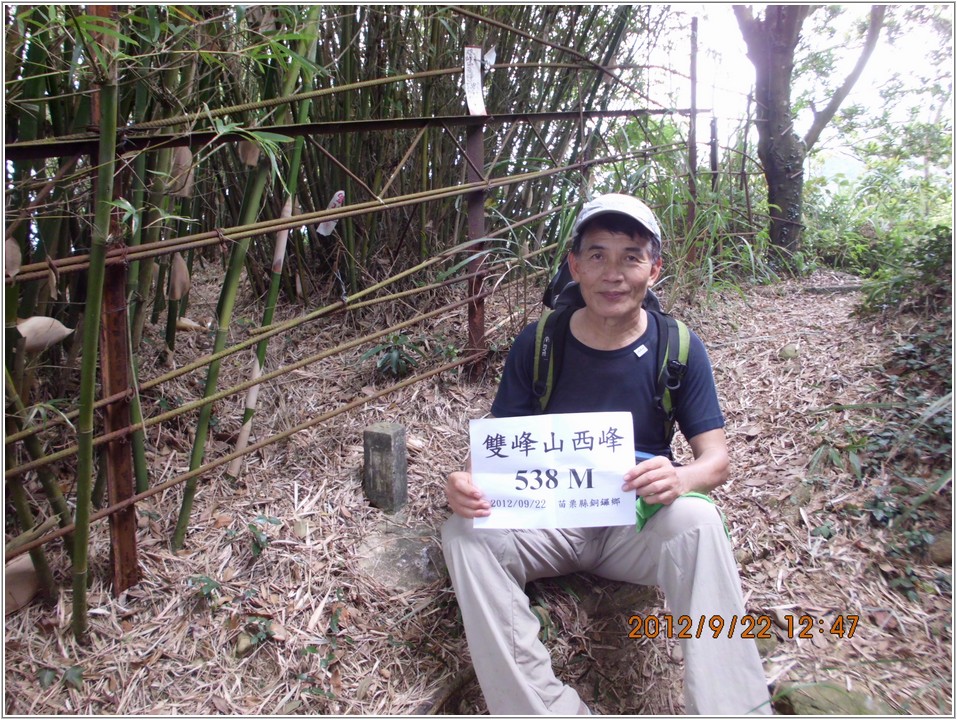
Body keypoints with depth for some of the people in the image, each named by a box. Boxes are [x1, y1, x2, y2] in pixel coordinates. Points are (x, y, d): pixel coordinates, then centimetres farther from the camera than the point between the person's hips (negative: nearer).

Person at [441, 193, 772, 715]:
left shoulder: (678, 348, -5)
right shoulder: (536, 343, -4)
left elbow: (716, 456, -6)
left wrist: (683, 478, -32)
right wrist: (467, 482, -27)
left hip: (636, 525, -1)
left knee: (697, 520, -34)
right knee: (465, 535, -27)